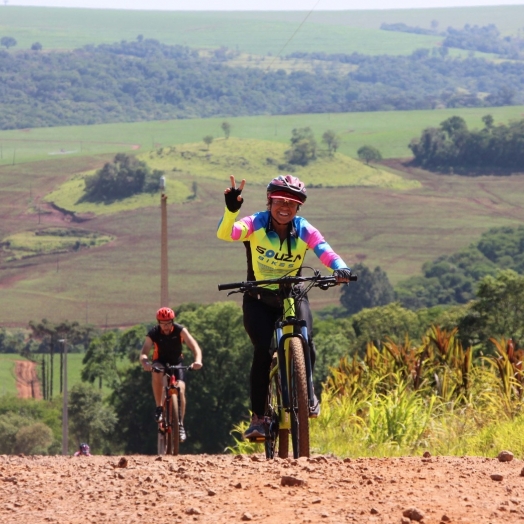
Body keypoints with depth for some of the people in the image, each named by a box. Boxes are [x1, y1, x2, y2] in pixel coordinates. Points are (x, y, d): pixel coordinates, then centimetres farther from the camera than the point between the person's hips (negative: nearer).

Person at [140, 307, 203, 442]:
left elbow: (194, 346, -32)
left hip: (177, 363, 1)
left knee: (180, 389, -19)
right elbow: (144, 352, -33)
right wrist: (145, 362, -57)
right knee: (157, 373, -36)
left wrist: (198, 360, -52)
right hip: (160, 362, -1)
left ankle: (180, 425, -9)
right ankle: (159, 407, -26)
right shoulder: (153, 333, -22)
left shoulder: (180, 330, -22)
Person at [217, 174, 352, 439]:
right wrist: (231, 209, -54)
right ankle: (258, 417, -11)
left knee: (305, 343, -23)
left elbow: (325, 251, -27)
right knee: (264, 350, -21)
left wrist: (340, 268, -48)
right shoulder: (255, 225, -15)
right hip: (259, 300, -1)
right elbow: (225, 233, -34)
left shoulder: (304, 230, -11)